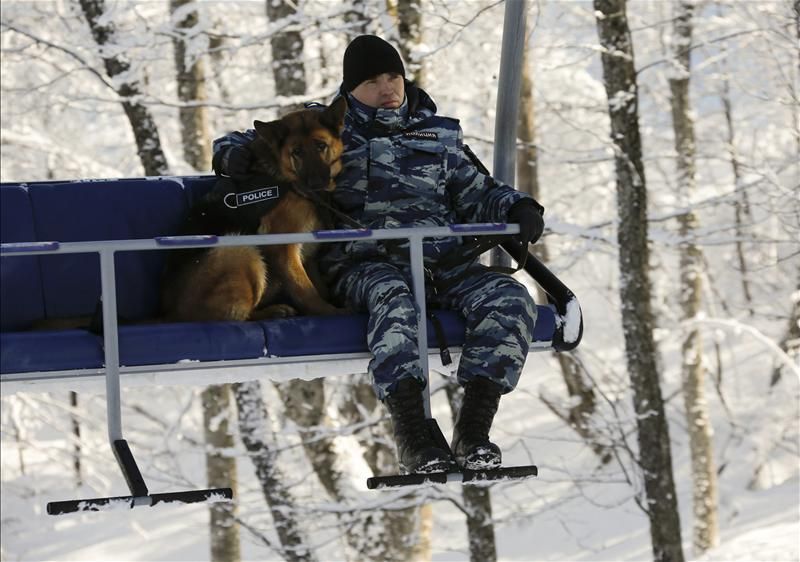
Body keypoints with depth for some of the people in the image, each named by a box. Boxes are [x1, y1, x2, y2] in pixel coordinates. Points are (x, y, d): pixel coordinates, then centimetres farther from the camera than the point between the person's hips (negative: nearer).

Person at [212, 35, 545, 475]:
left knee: (509, 299, -25)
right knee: (393, 301, -40)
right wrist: (233, 154, -3)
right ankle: (411, 438, -48)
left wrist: (517, 209, 8)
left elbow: (476, 194, 29)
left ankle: (473, 431, -31)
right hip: (364, 263, -4)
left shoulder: (439, 135, 25)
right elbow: (253, 141, 22)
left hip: (443, 261, 4)